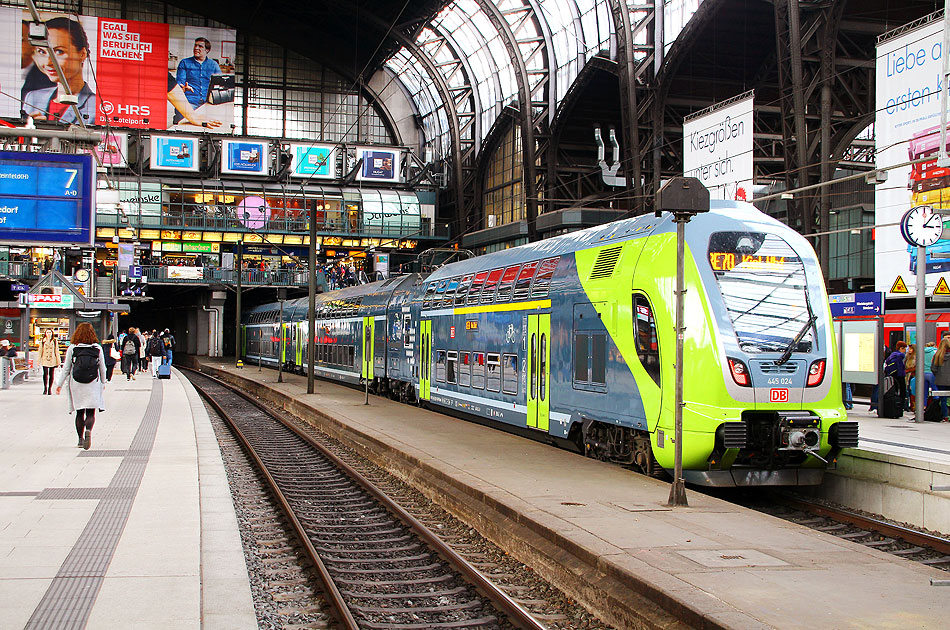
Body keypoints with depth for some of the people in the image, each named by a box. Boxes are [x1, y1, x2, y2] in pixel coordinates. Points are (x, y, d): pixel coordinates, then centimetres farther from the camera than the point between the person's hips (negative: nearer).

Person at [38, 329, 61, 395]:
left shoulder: (55, 341, 8)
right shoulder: (42, 341, 7)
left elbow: (57, 351, 8)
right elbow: (40, 351, 8)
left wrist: (58, 361, 4)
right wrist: (39, 361, 4)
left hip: (52, 360, 1)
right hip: (45, 360, -1)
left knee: (52, 375, 2)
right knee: (45, 374, -9)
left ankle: (50, 389, 11)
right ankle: (45, 390, -1)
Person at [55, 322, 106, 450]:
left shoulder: (72, 348, -2)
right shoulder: (98, 348, -1)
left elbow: (66, 369, 1)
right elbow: (102, 368, 7)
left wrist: (60, 384, 10)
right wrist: (103, 383, 21)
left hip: (76, 385, 1)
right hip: (93, 385, -1)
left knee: (80, 413, 12)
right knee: (91, 413, 0)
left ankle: (81, 439, 13)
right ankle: (88, 430, -28)